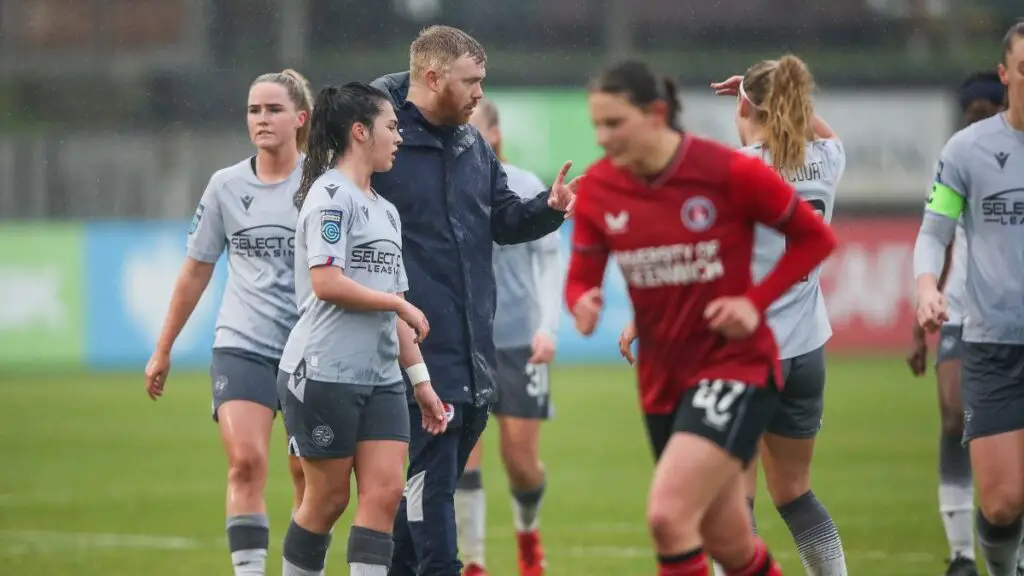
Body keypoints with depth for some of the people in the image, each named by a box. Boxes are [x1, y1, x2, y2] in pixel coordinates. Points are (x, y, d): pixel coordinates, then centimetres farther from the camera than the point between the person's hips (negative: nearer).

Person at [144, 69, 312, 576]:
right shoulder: (227, 185, 5)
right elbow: (196, 271, 14)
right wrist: (163, 350, 16)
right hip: (241, 344, 1)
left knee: (309, 477, 4)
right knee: (245, 463, -15)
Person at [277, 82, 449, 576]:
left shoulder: (384, 211, 19)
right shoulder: (331, 195, -8)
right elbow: (326, 283, -20)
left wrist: (420, 378, 18)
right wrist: (399, 303, -10)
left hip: (380, 377, 8)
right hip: (324, 371, -8)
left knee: (385, 491, -5)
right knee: (328, 498, -1)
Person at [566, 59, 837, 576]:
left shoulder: (731, 173, -16)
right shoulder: (597, 189, -3)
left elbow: (815, 237, -4)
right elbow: (582, 276, 6)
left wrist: (756, 301, -15)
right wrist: (582, 304, -18)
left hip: (735, 365, -6)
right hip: (662, 377, 6)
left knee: (668, 516, -22)